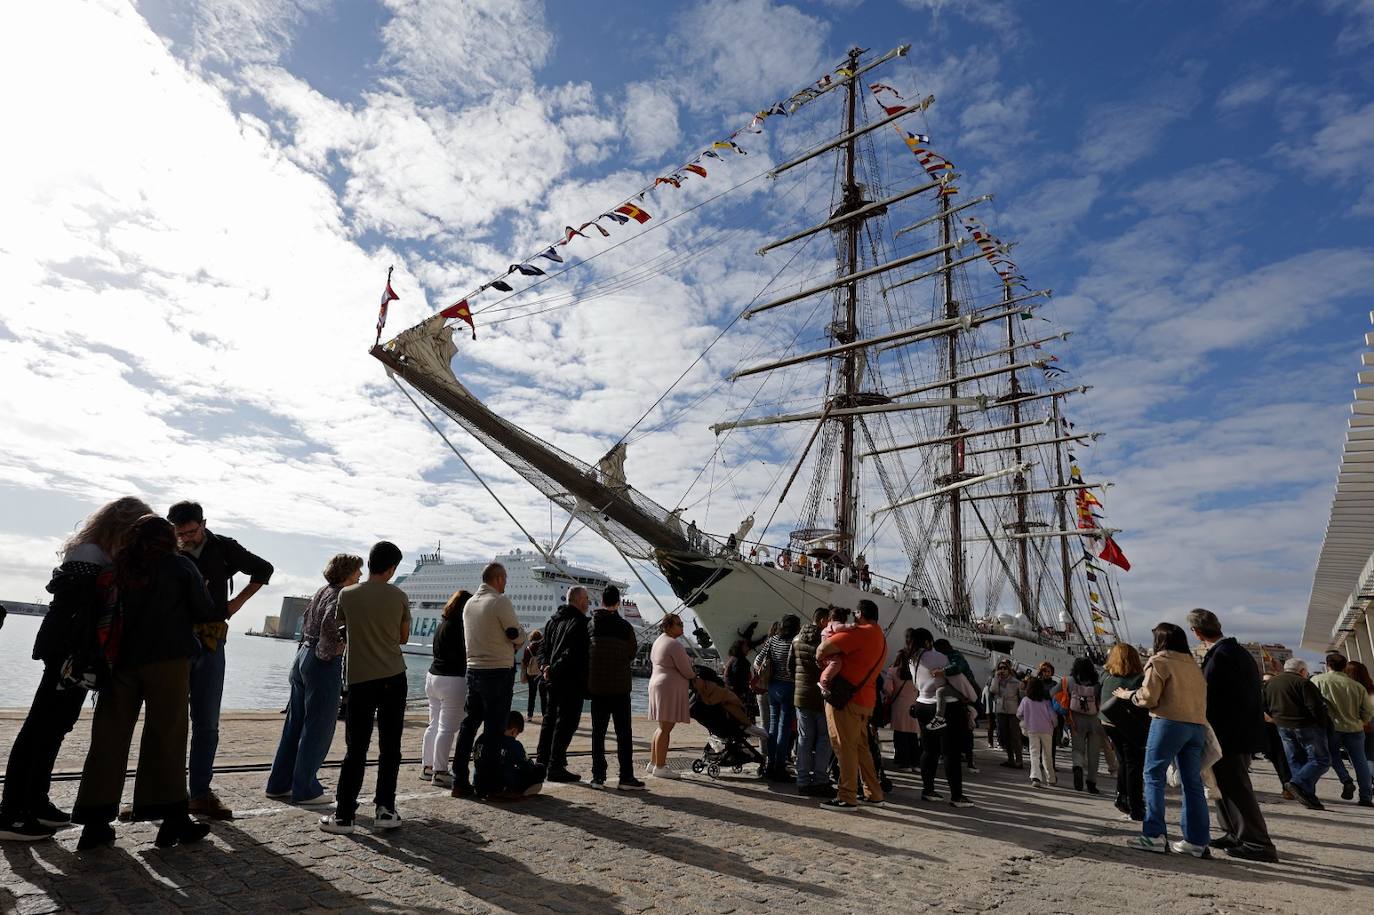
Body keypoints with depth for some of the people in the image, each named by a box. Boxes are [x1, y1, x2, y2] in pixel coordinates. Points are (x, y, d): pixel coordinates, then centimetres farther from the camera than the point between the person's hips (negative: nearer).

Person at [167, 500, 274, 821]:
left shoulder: (223, 548, 2)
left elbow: (263, 569, 15)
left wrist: (237, 602, 7)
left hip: (210, 643, 2)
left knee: (207, 723, 6)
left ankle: (201, 794, 13)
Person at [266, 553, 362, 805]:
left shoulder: (323, 591, 12)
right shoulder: (341, 596, -14)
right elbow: (329, 625, -28)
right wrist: (327, 652, -16)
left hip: (303, 656, 9)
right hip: (323, 664, -9)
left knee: (295, 724, 17)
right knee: (318, 729, 1)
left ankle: (279, 784, 26)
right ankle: (306, 791, 8)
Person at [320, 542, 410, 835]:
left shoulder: (347, 595, -3)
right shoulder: (399, 597, -4)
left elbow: (345, 625, 15)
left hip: (360, 679, 1)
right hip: (393, 678, -1)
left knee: (356, 748, 6)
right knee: (389, 747, 7)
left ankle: (344, 814, 7)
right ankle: (385, 810, 11)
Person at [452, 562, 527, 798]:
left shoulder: (469, 604, 10)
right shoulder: (500, 601, -14)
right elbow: (517, 636, -12)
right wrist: (515, 645, 11)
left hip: (473, 670, 7)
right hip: (499, 670, -7)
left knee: (468, 725, 13)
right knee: (494, 730, 1)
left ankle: (460, 781, 17)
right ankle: (484, 784, 6)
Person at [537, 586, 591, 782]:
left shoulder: (553, 620, 14)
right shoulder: (580, 623, -14)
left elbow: (544, 647, 15)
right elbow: (574, 654, -22)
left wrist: (546, 666, 2)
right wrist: (553, 669, -15)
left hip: (554, 680, 9)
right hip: (571, 681, -9)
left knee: (549, 720, 16)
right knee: (566, 722, -3)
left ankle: (542, 763, 23)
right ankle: (556, 767, -1)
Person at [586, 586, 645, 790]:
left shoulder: (591, 624, 0)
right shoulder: (625, 626, -6)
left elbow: (584, 652, 5)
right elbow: (632, 654, 1)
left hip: (596, 685, 3)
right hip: (620, 685, -2)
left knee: (598, 731, 10)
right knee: (624, 733, 3)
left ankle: (598, 776, 11)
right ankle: (626, 777, 2)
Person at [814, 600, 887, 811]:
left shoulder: (860, 633, -14)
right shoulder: (881, 639, 16)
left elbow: (824, 648, -19)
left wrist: (819, 657, 1)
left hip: (846, 698, -9)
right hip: (865, 699, 9)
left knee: (845, 747, -4)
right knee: (861, 747, 17)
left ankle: (847, 798, 0)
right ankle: (874, 795, 22)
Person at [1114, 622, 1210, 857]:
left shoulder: (1159, 662, -3)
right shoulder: (1194, 665, 16)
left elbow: (1148, 698, -7)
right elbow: (1201, 695, 12)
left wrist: (1127, 694, 9)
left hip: (1169, 722, -6)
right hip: (1197, 725, 6)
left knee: (1154, 776, 0)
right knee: (1193, 782, 10)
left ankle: (1153, 835, -3)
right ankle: (1197, 841, 12)